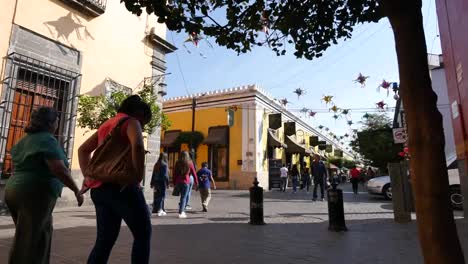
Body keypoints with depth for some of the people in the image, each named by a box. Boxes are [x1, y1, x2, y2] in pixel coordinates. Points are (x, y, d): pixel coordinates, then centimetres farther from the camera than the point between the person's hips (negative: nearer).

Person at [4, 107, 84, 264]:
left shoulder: (24, 140, 14)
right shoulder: (47, 140, -13)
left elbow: (16, 167, 20)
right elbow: (59, 169, -22)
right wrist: (76, 190, -13)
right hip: (34, 195, -9)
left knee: (40, 238, 17)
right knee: (28, 244, -2)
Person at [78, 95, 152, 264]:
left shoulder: (106, 125, 22)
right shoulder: (131, 122, -3)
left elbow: (83, 150, 26)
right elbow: (138, 146, -24)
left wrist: (88, 177, 18)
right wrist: (138, 177, -18)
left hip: (99, 188, 8)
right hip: (120, 186, -8)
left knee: (105, 239, 13)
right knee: (143, 233, 4)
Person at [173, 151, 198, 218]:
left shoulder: (177, 163, 5)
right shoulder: (189, 163, -3)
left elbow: (174, 174, 7)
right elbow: (194, 173, 1)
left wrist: (174, 183, 14)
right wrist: (196, 182, 10)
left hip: (178, 182, 4)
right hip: (186, 182, -3)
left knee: (183, 196, 19)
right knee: (184, 197, 1)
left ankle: (182, 211, 21)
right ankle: (181, 213, -2)